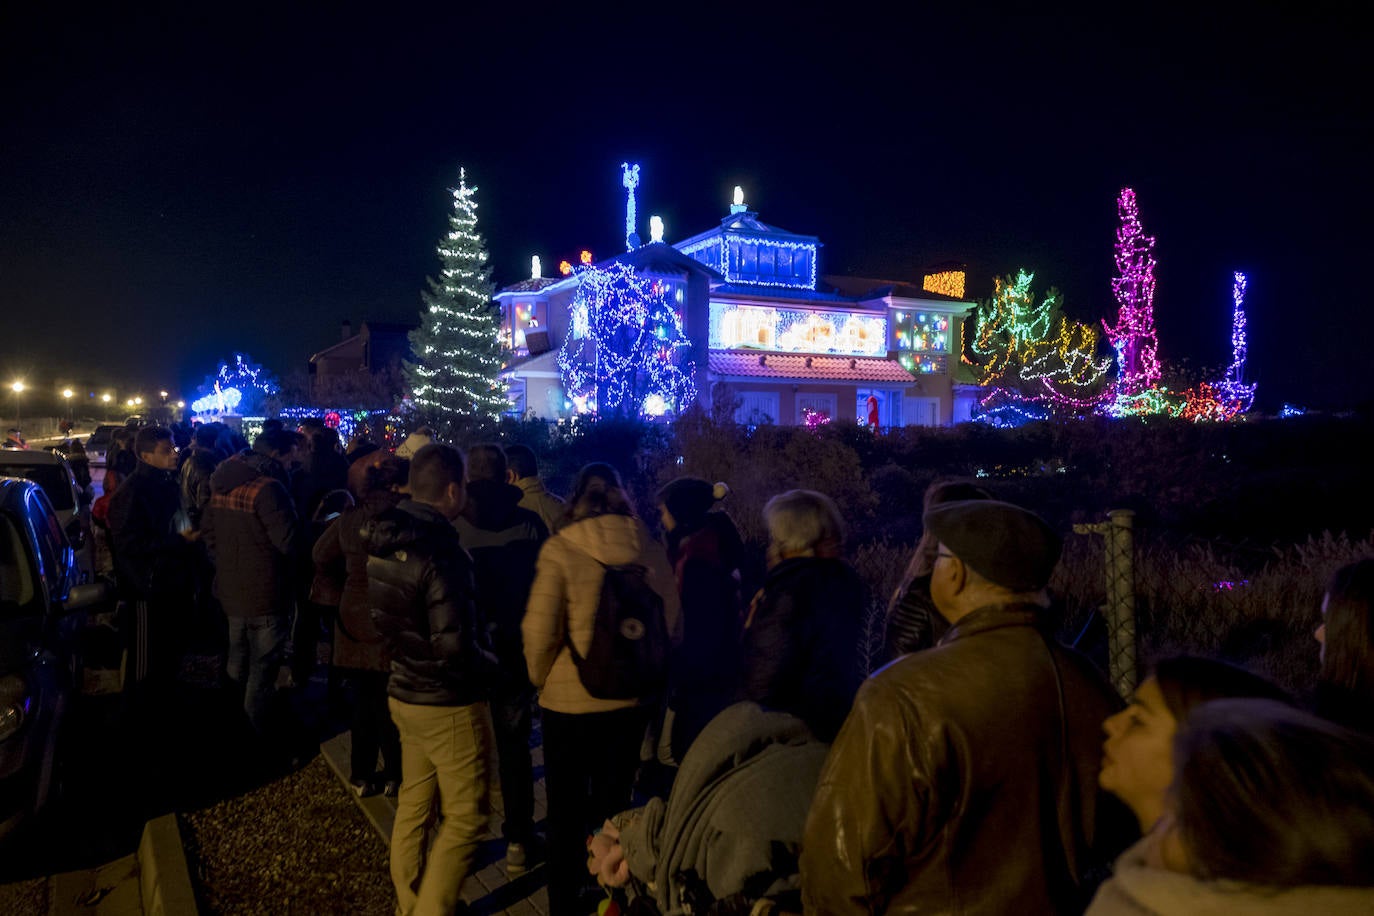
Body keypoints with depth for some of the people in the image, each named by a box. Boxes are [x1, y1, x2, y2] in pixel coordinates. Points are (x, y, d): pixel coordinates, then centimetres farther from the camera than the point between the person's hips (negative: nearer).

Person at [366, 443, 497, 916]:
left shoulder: (384, 543, 1)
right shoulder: (441, 552, -25)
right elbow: (455, 645, -26)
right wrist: (490, 664, -8)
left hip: (405, 694, 9)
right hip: (449, 704, -9)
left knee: (413, 803, 21)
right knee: (465, 816, 5)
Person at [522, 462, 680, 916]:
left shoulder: (560, 549, -14)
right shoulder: (649, 547, -5)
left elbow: (539, 630, -16)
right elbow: (671, 621, 2)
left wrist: (541, 678, 4)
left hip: (569, 701, -3)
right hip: (631, 698, 3)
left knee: (567, 812, 13)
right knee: (615, 804, 20)